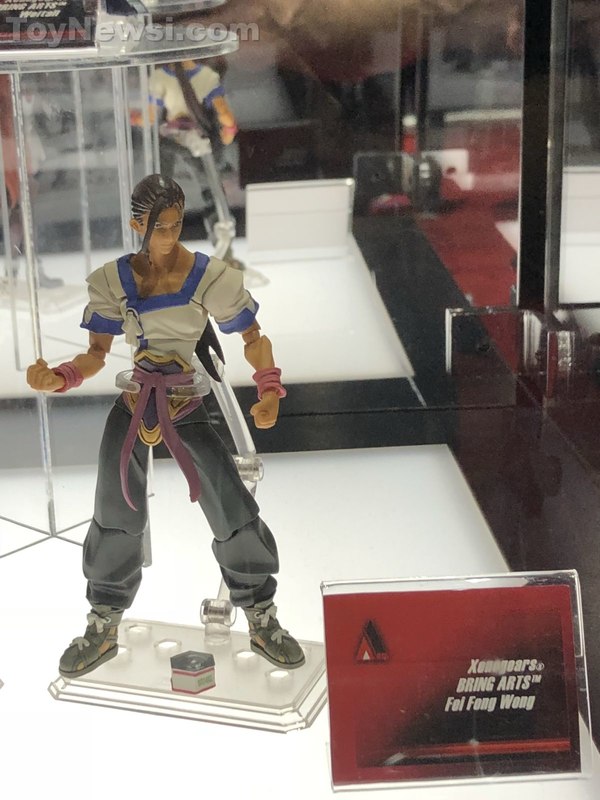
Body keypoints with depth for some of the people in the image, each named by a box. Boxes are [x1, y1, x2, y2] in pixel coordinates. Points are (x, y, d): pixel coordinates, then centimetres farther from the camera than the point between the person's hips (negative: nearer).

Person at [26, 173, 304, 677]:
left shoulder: (210, 277, -11)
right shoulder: (113, 281, -3)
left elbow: (254, 339, -3)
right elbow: (97, 354, 0)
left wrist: (270, 390, -18)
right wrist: (59, 379, -19)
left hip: (188, 411, -2)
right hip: (132, 409, 2)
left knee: (235, 514, -3)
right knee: (115, 520, 7)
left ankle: (262, 622, 19)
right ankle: (103, 628, 27)